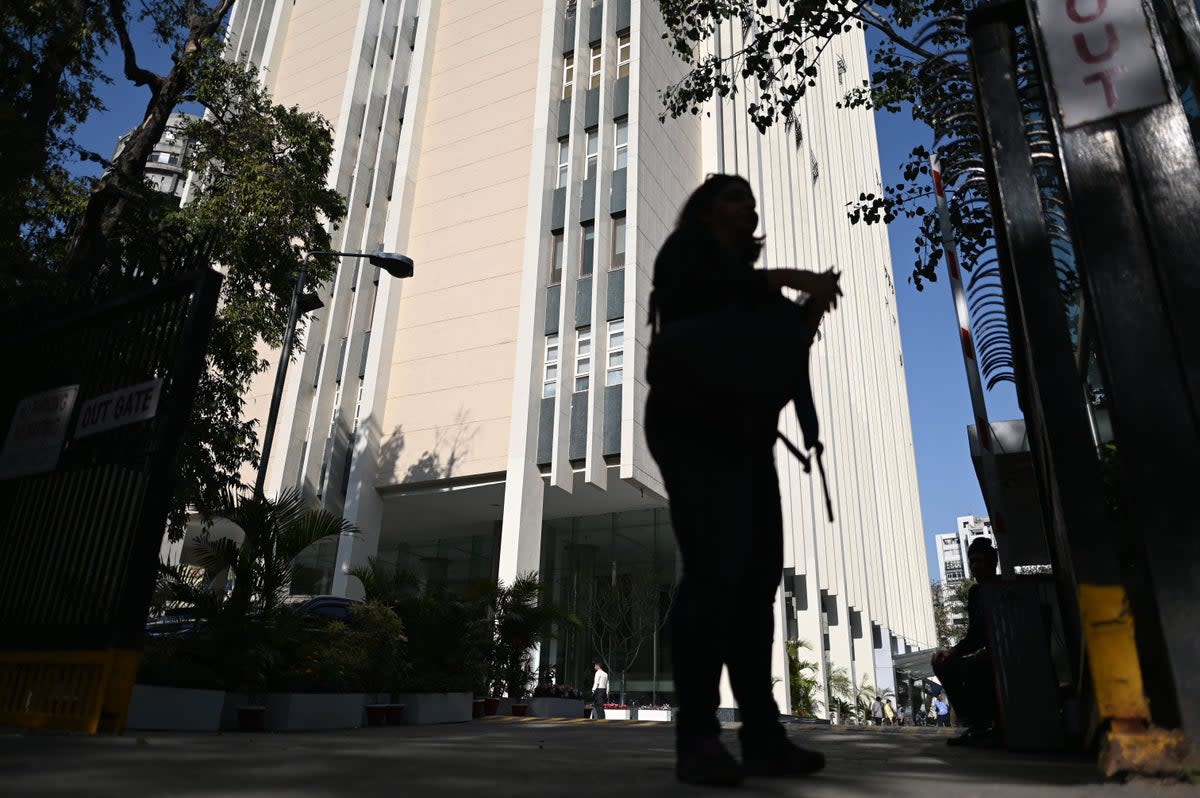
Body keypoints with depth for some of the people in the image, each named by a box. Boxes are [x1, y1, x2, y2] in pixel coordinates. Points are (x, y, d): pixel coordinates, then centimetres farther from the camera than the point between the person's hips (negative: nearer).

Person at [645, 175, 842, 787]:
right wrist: (787, 278, -13)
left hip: (744, 437, 8)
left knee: (756, 576, -3)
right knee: (713, 569, -20)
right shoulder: (687, 250, 10)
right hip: (694, 430, -7)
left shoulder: (743, 279, 29)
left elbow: (776, 351, 23)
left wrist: (809, 312, 8)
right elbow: (691, 291, -14)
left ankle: (762, 736, -2)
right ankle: (697, 739, -19)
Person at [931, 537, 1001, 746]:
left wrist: (989, 652, -28)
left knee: (970, 667, -31)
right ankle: (976, 726, -5)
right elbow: (974, 635, 13)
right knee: (944, 665, -6)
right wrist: (952, 652, -2)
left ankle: (996, 727, -16)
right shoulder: (975, 592, 12)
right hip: (990, 654, 8)